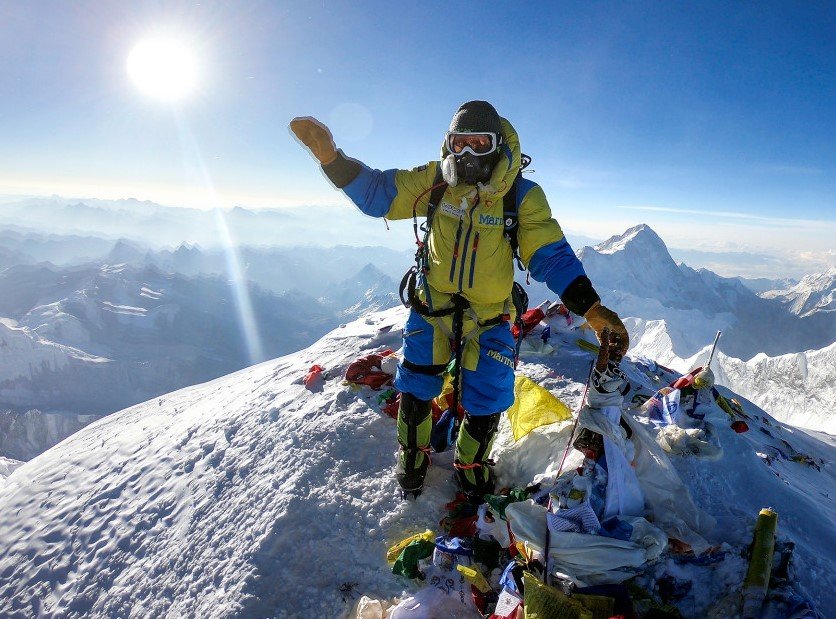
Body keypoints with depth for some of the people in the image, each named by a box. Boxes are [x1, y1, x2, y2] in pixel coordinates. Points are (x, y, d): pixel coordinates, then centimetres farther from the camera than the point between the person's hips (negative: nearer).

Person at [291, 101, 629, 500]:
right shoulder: (434, 181, -9)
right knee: (414, 392, 11)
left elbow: (552, 256, -14)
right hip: (431, 307, 1)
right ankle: (413, 458, 40)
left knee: (486, 403, 5)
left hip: (489, 319, -1)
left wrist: (591, 309, -24)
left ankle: (471, 466, 37)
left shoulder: (523, 196, -13)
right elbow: (375, 192, -6)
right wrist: (331, 158, -22)